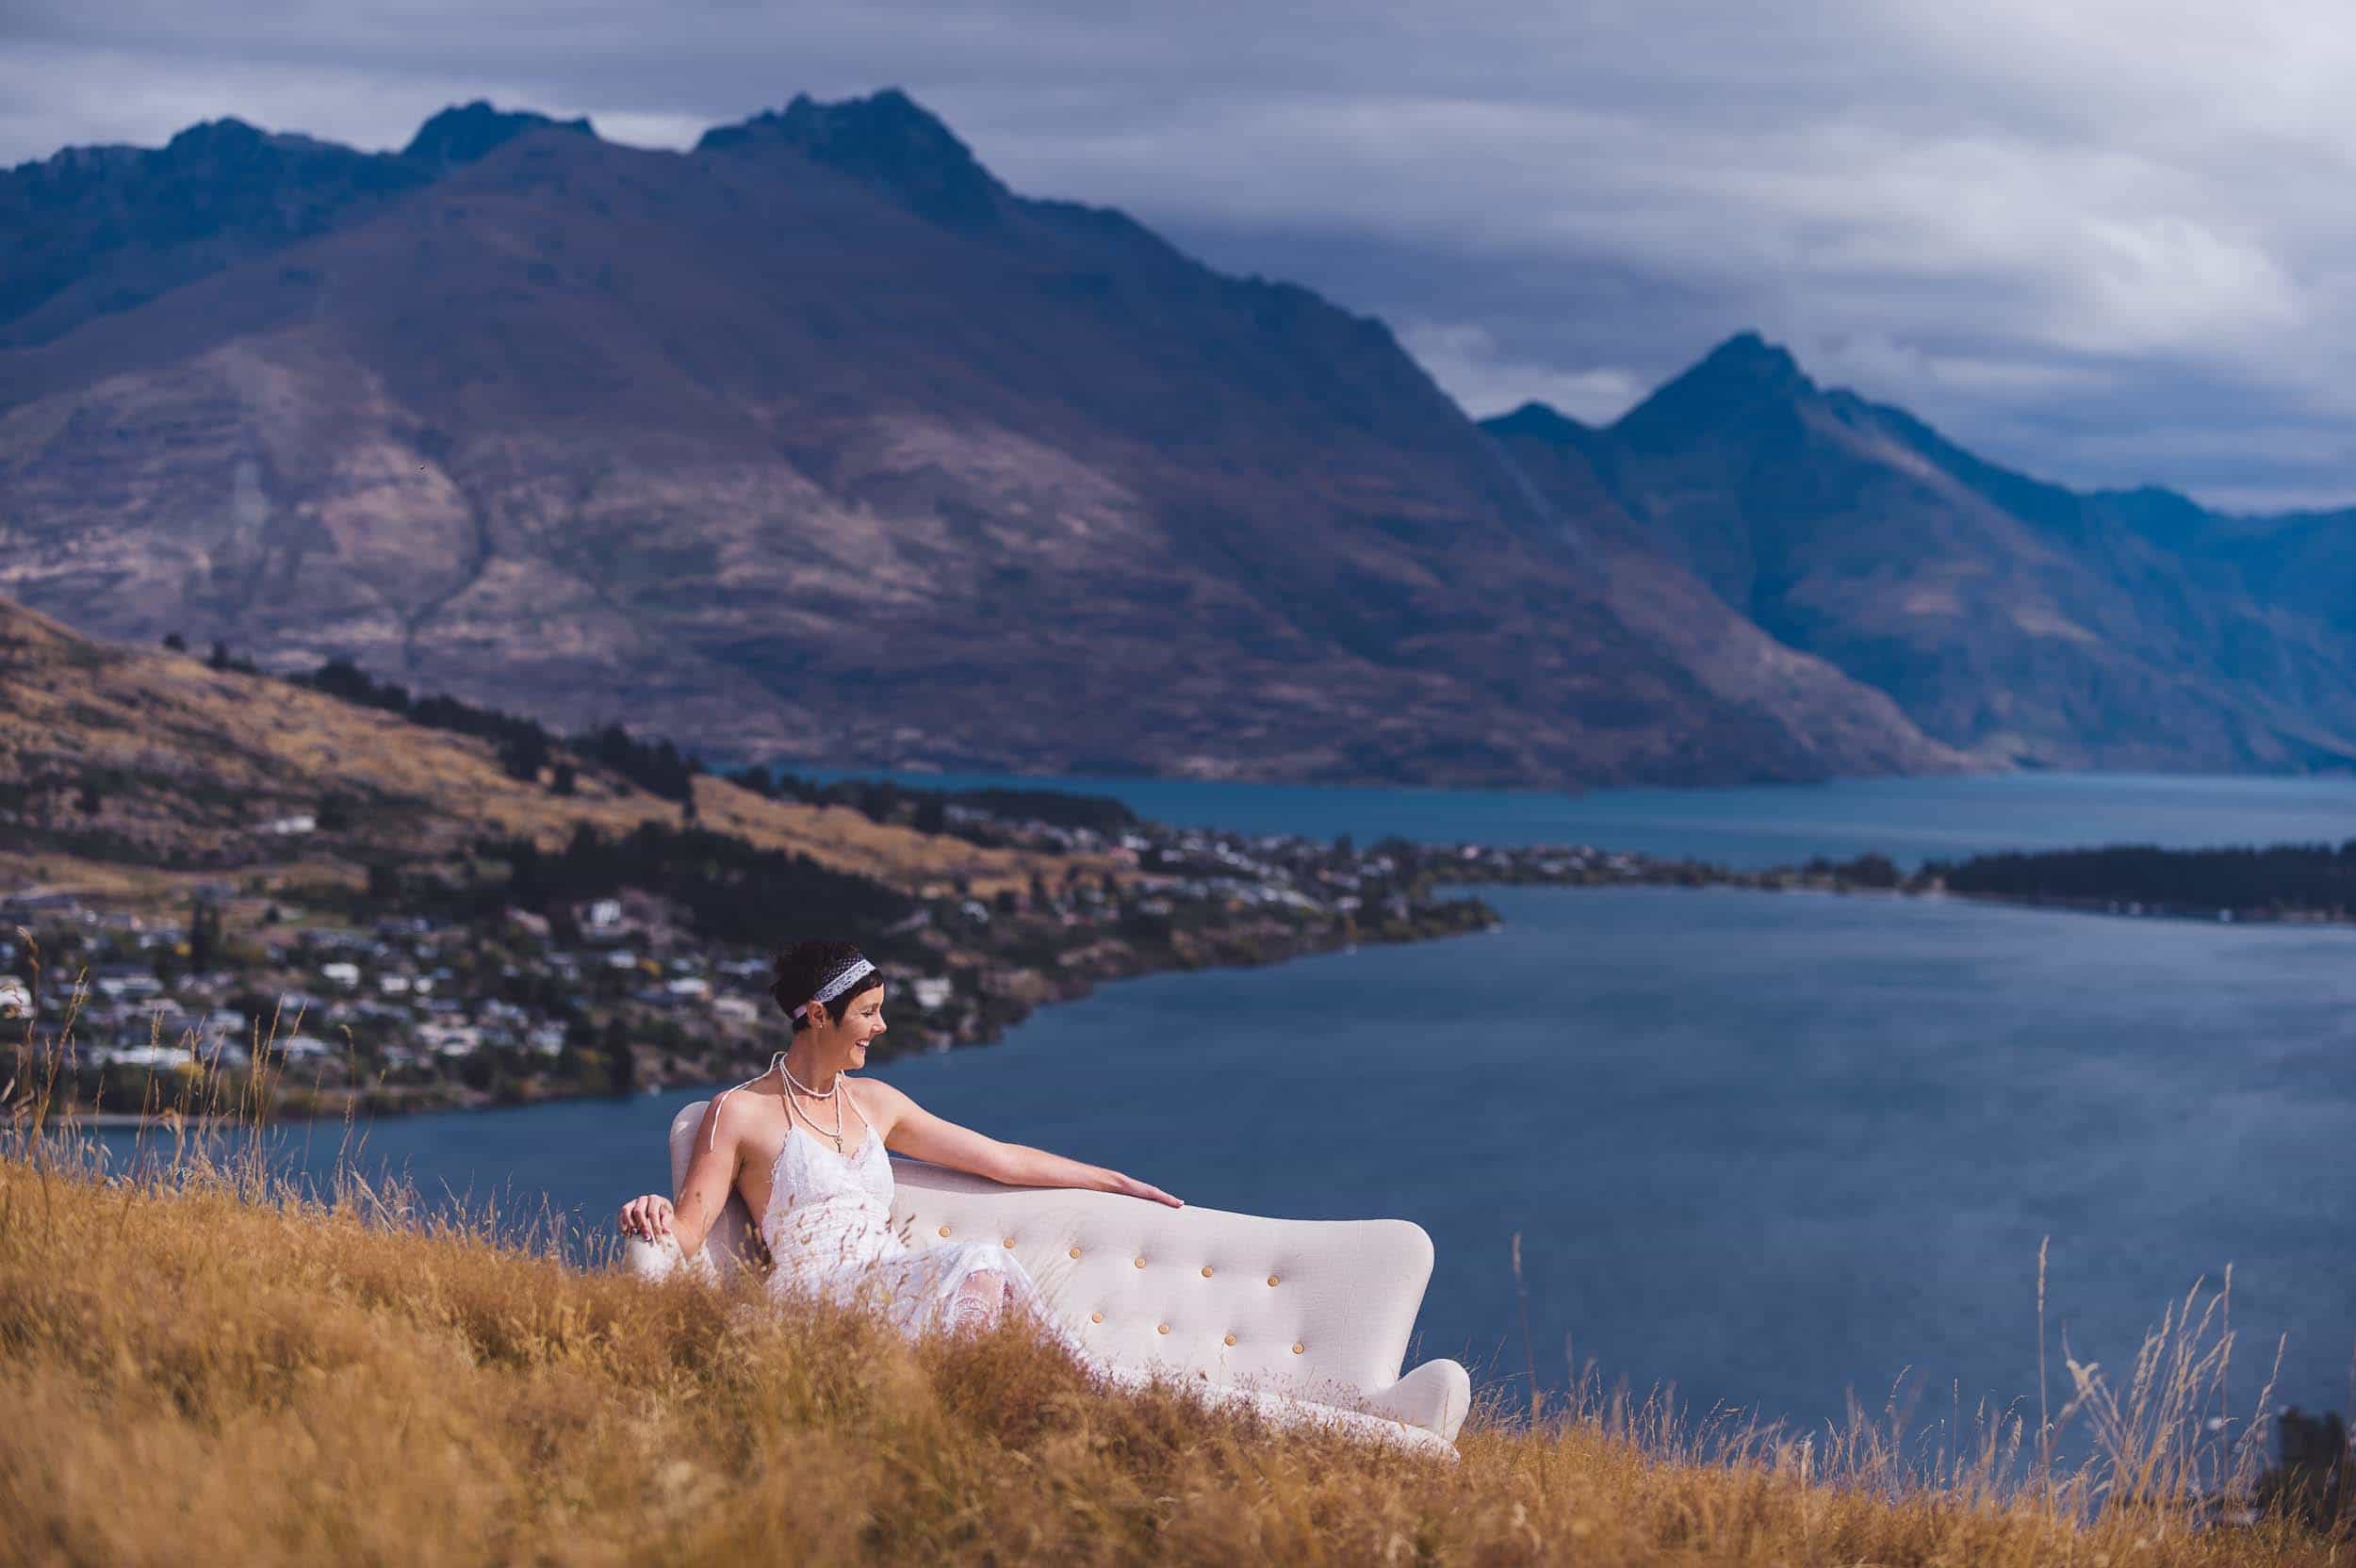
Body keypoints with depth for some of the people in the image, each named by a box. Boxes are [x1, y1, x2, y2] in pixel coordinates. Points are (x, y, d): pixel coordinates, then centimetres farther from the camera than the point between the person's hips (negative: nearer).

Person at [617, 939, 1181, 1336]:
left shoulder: (873, 1102, 21)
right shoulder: (739, 1113, 4)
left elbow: (1005, 1160, 25)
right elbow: (687, 1234, -1)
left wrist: (1119, 1182, 25)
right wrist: (657, 1220, -26)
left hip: (896, 1291, 6)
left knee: (994, 1274, -29)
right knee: (980, 1263, -30)